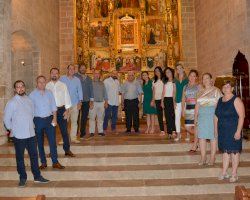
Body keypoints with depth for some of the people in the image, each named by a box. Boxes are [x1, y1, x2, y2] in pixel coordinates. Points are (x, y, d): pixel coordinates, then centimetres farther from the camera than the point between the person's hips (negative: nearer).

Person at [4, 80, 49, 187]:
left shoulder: (29, 100, 5)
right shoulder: (12, 102, -10)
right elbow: (6, 119, -5)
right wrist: (13, 129, -1)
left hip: (31, 134, 4)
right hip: (19, 136, -4)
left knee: (34, 155, 10)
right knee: (20, 158, 9)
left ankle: (37, 176, 22)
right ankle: (22, 178, 23)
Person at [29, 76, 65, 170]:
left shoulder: (49, 93, 4)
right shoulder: (32, 95, -3)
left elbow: (53, 107, 7)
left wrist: (54, 119, -2)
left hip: (49, 119, 1)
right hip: (38, 120, -1)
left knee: (52, 141, 0)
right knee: (40, 142, 9)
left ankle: (55, 162, 9)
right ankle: (43, 162, 22)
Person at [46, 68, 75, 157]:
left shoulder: (63, 85, 4)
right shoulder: (47, 86, 2)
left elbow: (67, 98, 2)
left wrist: (67, 110, -5)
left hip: (61, 110, 0)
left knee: (64, 130, 3)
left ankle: (67, 150, 14)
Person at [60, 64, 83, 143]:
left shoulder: (77, 80, 8)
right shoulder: (62, 79, 2)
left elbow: (80, 91, 9)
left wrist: (80, 102, 1)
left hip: (75, 104, 2)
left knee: (74, 121, 7)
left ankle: (73, 138, 15)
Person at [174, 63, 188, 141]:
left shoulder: (187, 79, 2)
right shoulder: (175, 80, 10)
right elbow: (175, 90, 10)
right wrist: (174, 101, 4)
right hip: (178, 100, 3)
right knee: (177, 117, 2)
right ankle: (178, 134, 12)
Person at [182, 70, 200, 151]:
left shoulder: (198, 86, 1)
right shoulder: (185, 87, 14)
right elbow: (183, 99, 15)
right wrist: (183, 109, 9)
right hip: (188, 108, 5)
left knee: (196, 126, -5)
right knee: (187, 127, 3)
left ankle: (194, 145, 7)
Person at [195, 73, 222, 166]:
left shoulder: (216, 90, 0)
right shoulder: (201, 92, 16)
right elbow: (197, 105, 17)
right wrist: (195, 116, 12)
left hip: (212, 115, -5)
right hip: (202, 116, 5)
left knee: (213, 137, 0)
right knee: (201, 136, 2)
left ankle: (212, 158, 10)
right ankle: (203, 157, 10)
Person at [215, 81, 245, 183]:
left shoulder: (236, 100, -9)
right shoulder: (220, 100, 10)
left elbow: (241, 116, -14)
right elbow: (216, 116, 14)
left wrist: (238, 131, -19)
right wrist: (216, 129, 10)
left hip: (233, 131, -5)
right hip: (222, 131, 5)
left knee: (234, 151, 3)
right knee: (225, 151, 12)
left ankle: (234, 174, 14)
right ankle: (224, 172, 22)